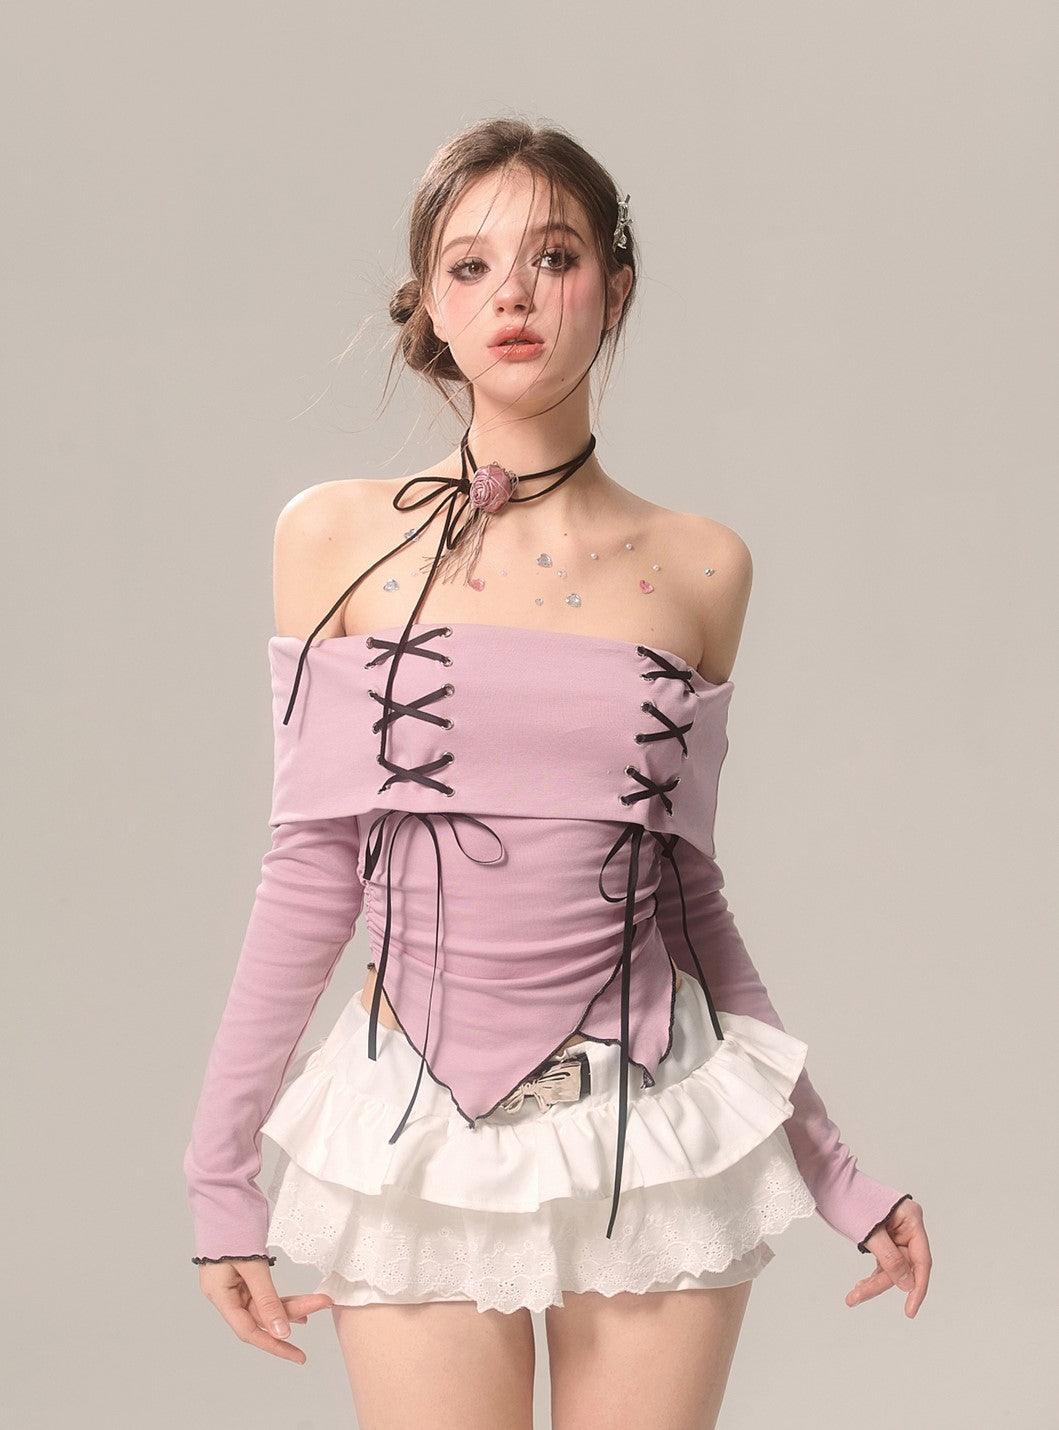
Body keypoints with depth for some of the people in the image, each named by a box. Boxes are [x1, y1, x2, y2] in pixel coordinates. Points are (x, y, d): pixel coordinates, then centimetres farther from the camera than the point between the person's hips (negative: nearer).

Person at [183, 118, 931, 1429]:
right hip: (419, 1140, -1)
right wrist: (220, 1174, -1)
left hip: (655, 1136, 1)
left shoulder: (699, 569, 2)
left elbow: (685, 887, 8)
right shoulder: (338, 538, -2)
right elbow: (311, 869, 0)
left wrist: (833, 1170, 10)